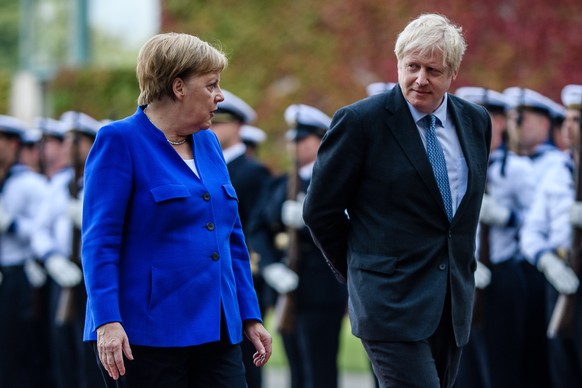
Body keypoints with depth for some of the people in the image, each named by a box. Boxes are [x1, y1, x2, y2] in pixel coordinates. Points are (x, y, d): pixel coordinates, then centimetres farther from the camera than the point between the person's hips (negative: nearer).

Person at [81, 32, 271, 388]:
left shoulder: (208, 143, 15)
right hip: (145, 335, -6)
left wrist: (251, 317, 15)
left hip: (216, 331, 7)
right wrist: (107, 322, -21)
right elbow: (99, 241, -11)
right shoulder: (119, 141, -6)